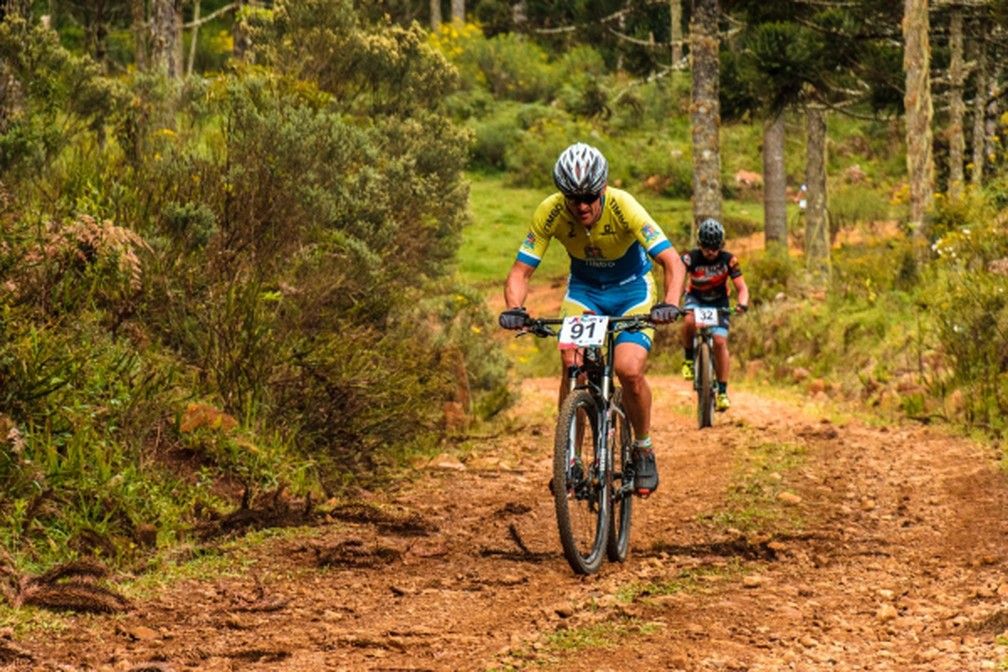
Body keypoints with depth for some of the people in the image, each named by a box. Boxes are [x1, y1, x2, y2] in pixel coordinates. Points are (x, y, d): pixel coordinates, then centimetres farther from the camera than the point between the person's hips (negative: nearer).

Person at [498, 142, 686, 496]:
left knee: (629, 370, -22)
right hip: (584, 289, 2)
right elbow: (520, 271, -20)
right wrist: (514, 309, -40)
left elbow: (672, 262, -35)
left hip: (632, 290, -2)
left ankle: (643, 450, 5)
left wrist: (670, 303, -53)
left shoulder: (623, 207, -31)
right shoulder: (550, 212, -24)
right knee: (573, 363, -23)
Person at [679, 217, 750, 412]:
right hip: (695, 298, -1)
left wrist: (742, 303, -39)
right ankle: (689, 358, -8)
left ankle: (722, 390, -8)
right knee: (689, 322, -35)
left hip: (719, 302, 1)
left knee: (720, 341, -16)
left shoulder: (728, 260, -18)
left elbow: (742, 287, -16)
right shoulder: (691, 258, -22)